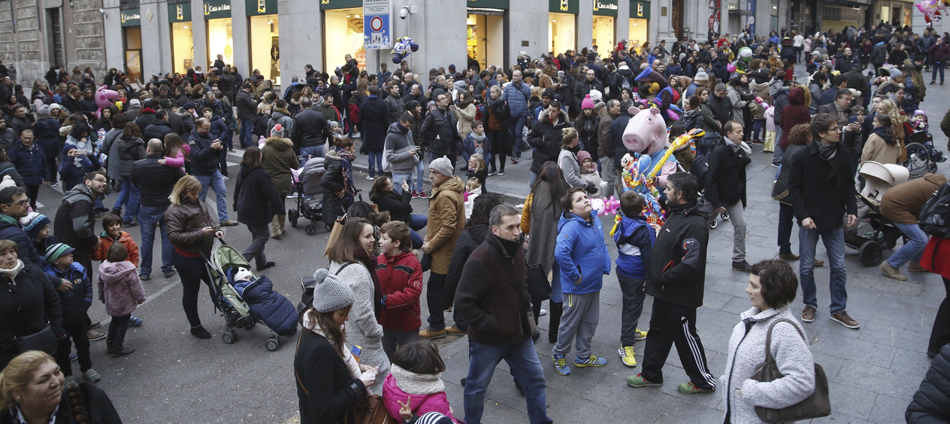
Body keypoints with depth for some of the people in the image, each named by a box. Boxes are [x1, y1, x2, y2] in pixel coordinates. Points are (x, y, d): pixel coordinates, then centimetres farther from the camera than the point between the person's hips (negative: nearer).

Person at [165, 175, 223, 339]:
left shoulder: (198, 203, 6)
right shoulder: (176, 211, -20)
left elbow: (208, 220, 21)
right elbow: (173, 236, -25)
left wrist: (216, 230, 0)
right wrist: (199, 234, -27)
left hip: (203, 254, 8)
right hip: (187, 258, -8)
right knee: (191, 292, 8)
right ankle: (195, 326, 24)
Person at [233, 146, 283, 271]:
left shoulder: (242, 173, 5)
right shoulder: (261, 174, -21)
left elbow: (237, 191, 17)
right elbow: (272, 194, -20)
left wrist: (237, 206, 29)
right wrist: (279, 209, -11)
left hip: (244, 210, 9)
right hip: (256, 213, -9)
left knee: (257, 235, 20)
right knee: (263, 235, 4)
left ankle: (261, 262, 27)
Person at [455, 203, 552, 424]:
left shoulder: (517, 251, 0)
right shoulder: (480, 259, -25)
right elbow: (463, 302, -25)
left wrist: (527, 313, 8)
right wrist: (491, 326, -22)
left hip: (519, 334, 7)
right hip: (487, 340, -7)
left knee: (535, 379, 15)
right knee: (477, 386, 13)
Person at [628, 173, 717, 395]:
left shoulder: (695, 225, -27)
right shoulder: (676, 214, 5)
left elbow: (691, 265, -32)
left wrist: (662, 279, -22)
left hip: (681, 296, -10)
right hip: (665, 292, 10)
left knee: (685, 338, 7)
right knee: (657, 332, 21)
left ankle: (703, 381, 26)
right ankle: (651, 375, 37)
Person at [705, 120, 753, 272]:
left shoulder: (740, 152, 6)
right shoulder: (718, 151, -18)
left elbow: (742, 178, 15)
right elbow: (711, 178, -22)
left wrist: (743, 200, 15)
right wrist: (716, 203, -24)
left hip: (734, 198, 6)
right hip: (718, 198, -6)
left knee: (741, 225, -1)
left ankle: (739, 260, 9)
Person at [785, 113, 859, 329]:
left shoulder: (843, 155, -3)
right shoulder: (802, 157, -13)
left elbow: (849, 185, 8)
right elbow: (793, 189, -7)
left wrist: (851, 209, -3)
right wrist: (803, 215, -15)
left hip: (834, 222, 3)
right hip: (809, 221, -3)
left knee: (839, 267, 6)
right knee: (807, 267, 8)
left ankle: (838, 310, 20)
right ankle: (810, 304, 28)